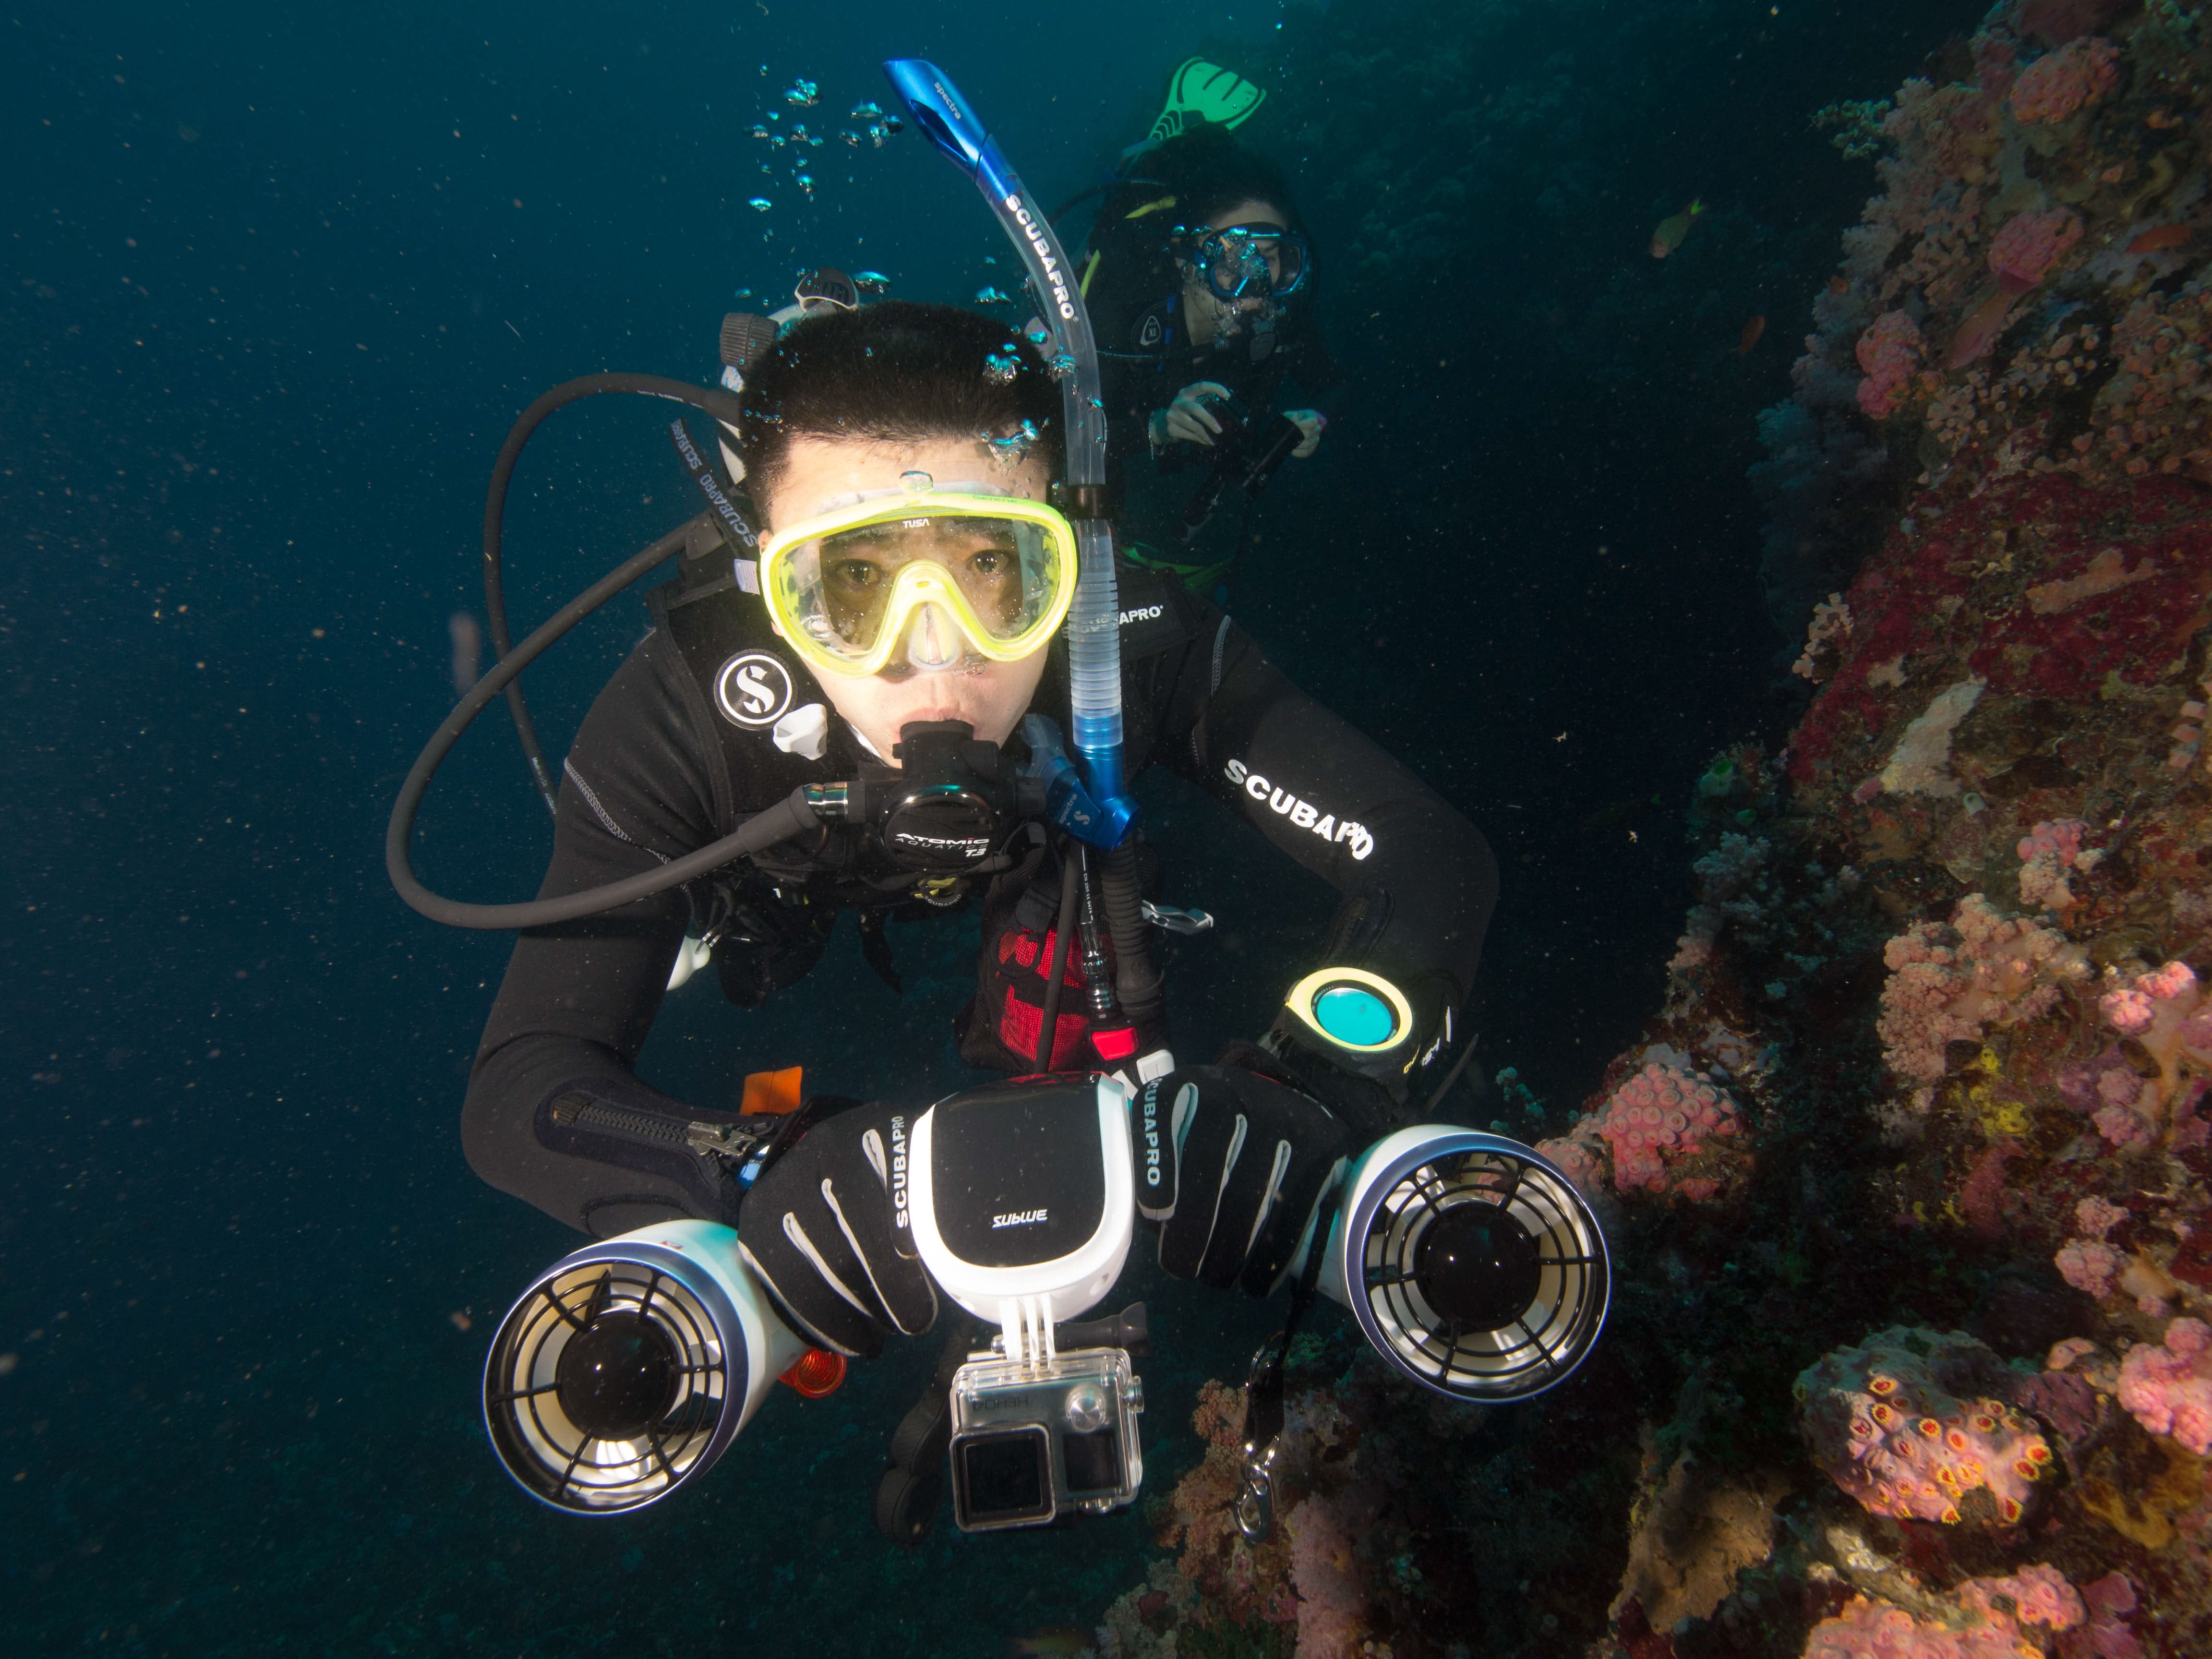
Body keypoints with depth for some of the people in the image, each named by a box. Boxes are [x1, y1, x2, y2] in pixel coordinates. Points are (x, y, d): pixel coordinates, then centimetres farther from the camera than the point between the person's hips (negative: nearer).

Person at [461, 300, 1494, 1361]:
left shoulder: (1137, 648, -42)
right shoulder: (683, 711, -43)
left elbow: (1433, 861, -40)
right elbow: (518, 1087, -42)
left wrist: (1307, 1099, -58)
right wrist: (756, 1193, -63)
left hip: (1033, 845, 1)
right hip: (811, 864, 0)